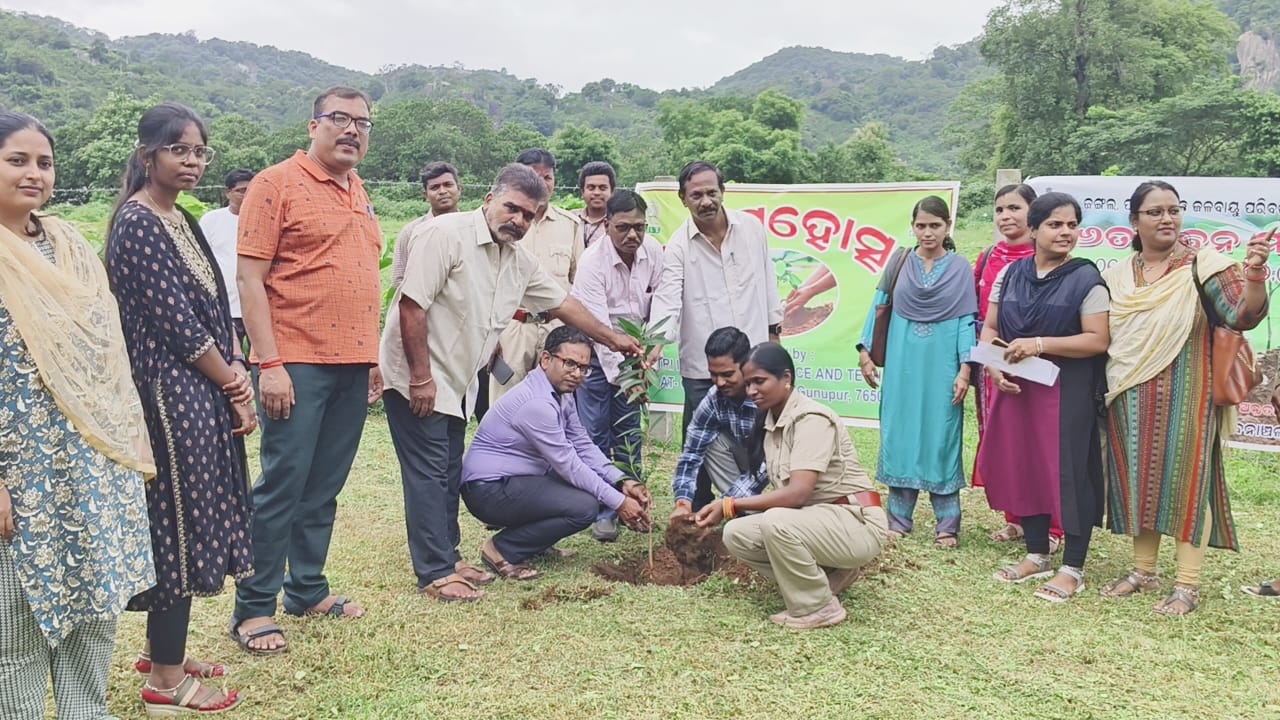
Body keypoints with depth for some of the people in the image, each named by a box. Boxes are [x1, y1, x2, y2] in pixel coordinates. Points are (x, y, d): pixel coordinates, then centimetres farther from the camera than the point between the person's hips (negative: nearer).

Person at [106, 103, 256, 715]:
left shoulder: (182, 221, 15)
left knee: (187, 521, 15)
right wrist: (234, 383, -9)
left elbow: (214, 308, 12)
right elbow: (176, 321, -17)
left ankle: (162, 650, 29)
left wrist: (235, 375, -2)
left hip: (205, 392, 9)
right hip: (172, 395, -9)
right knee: (180, 523, -3)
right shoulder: (136, 223, -13)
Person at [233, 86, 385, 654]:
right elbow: (250, 278, -10)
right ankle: (253, 608, 9)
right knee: (283, 485, -3)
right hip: (297, 363, -7)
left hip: (352, 364, 7)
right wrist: (269, 363, -16)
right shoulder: (277, 184, -5)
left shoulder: (358, 192, 17)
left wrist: (372, 356, 18)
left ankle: (307, 588, 25)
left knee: (325, 487, 12)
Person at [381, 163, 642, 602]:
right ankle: (435, 574, 1)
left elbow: (562, 303, 19)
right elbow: (412, 305, -21)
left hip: (455, 381, 8)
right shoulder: (447, 235, -17)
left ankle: (448, 558, 25)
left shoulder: (520, 261, 8)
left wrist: (612, 339, 24)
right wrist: (421, 377, -21)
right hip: (415, 376, -8)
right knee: (429, 474, -6)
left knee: (449, 473, 14)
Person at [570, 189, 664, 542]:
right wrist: (620, 375, -33)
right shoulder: (593, 262, -24)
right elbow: (598, 325, -28)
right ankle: (602, 512, 6)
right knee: (596, 433, -4)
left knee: (629, 431, 7)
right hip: (595, 352, -4)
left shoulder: (654, 251, -9)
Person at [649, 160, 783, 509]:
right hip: (701, 365, -2)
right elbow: (667, 296, -19)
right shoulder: (679, 245, -7)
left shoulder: (752, 228, 2)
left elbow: (767, 280, 11)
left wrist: (774, 329, 14)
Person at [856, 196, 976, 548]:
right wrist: (865, 352, 3)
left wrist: (965, 369, -9)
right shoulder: (899, 261, 7)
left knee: (941, 438, 0)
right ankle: (898, 518, 15)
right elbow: (878, 307, 9)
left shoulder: (960, 268, 2)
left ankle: (947, 524, 9)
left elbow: (967, 321, -1)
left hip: (942, 367, -2)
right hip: (902, 364, 2)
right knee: (899, 435, 5)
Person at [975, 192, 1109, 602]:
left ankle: (1073, 568, 13)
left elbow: (1098, 340, -11)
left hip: (1069, 392, -4)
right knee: (1021, 465, 9)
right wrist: (993, 367, -9)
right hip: (1017, 388, 5)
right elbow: (989, 329, 9)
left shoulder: (1086, 278, -6)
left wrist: (1040, 344, -19)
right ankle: (1037, 555, 26)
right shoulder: (1010, 274, 7)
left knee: (1069, 471, 0)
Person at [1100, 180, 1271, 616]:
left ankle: (1187, 584, 9)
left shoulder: (1203, 265, -6)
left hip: (1184, 398, -4)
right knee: (1137, 479, 11)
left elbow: (1244, 316, -18)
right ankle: (1143, 571, 24)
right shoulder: (1115, 277, 8)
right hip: (1129, 403, 5)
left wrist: (1254, 272, -33)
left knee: (1185, 480, -1)